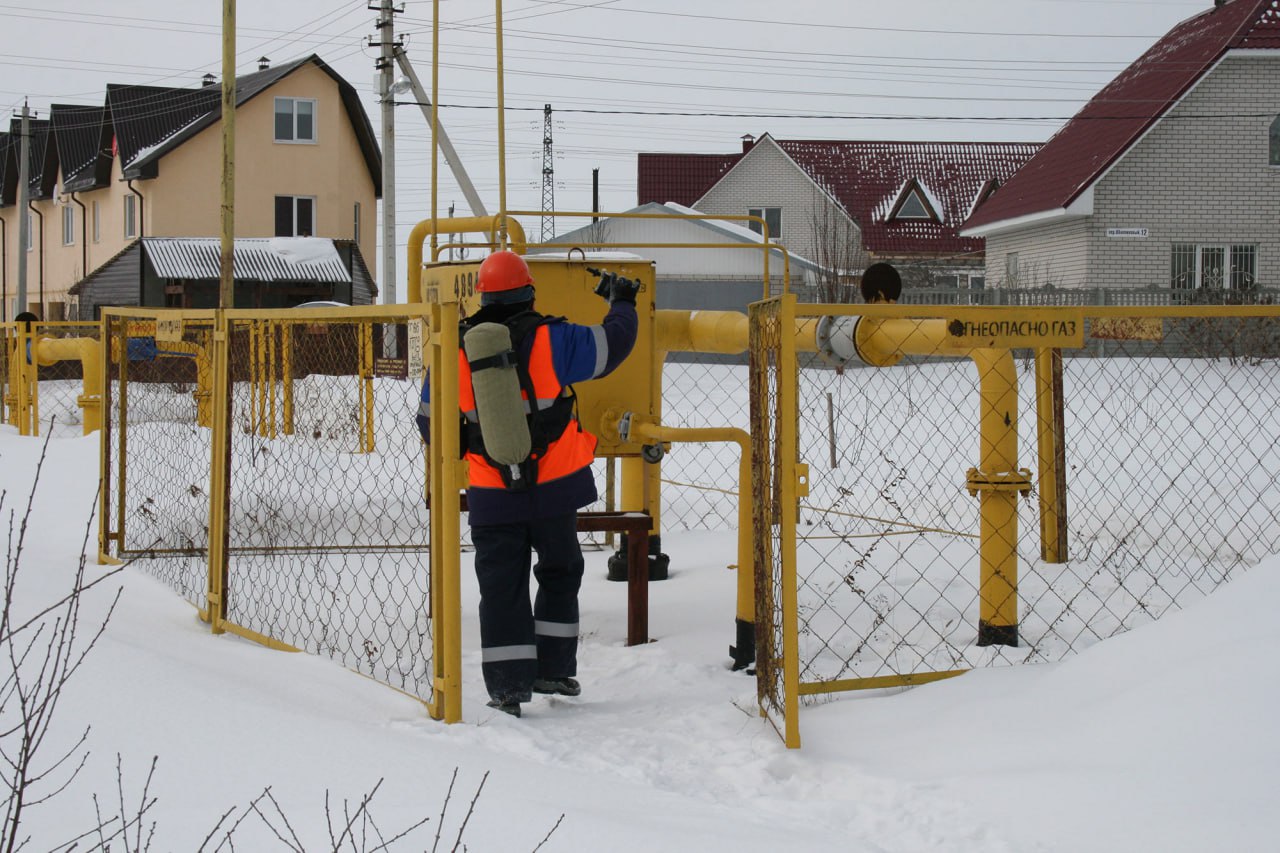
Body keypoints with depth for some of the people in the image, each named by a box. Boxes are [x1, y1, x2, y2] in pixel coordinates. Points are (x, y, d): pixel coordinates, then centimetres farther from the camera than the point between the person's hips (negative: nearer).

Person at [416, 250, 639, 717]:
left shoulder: (456, 351, -3)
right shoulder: (551, 340, -10)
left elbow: (431, 420, 8)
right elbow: (612, 345, 0)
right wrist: (622, 304, 21)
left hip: (491, 497, 1)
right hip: (554, 486, -1)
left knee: (503, 587, 7)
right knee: (559, 574, 18)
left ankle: (508, 686, 3)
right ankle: (552, 669, 19)